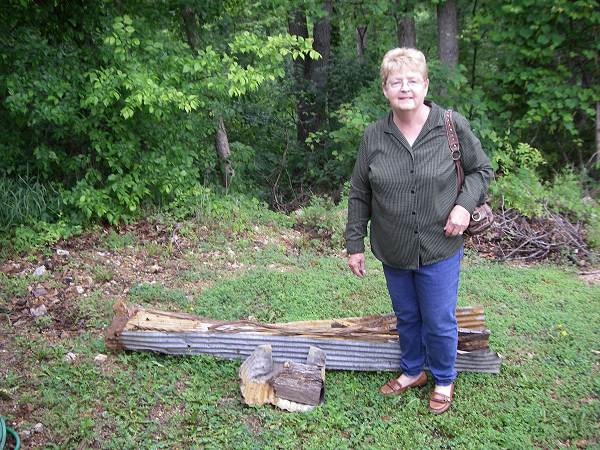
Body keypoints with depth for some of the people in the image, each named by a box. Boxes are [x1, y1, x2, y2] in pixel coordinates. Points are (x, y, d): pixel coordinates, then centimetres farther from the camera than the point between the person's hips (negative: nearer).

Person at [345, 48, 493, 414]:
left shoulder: (453, 126, -8)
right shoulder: (374, 136, -3)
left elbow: (481, 170, 5)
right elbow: (359, 195, 3)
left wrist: (465, 204, -13)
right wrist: (355, 244, 4)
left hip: (439, 250, -2)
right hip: (393, 253, 3)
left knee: (440, 323, 8)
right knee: (406, 318, 19)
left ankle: (444, 381, 34)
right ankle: (413, 372, 43)